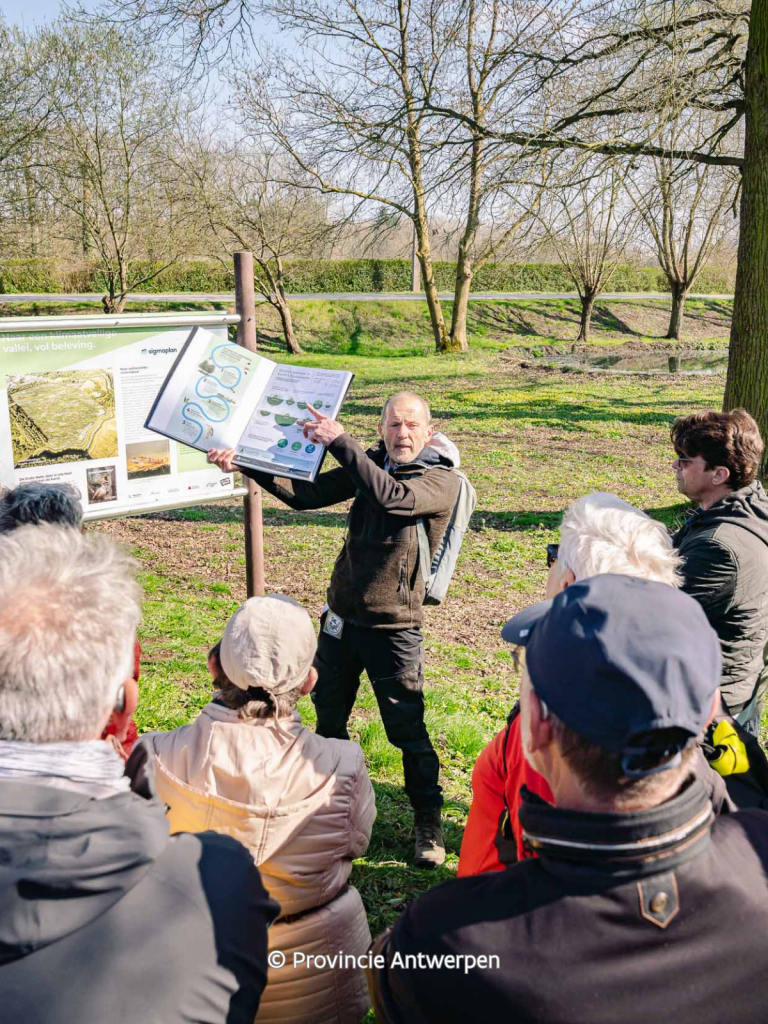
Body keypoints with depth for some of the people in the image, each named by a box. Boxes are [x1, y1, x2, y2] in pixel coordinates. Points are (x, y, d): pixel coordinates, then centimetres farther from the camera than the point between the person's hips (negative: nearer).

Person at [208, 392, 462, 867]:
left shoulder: (443, 481, -12)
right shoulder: (369, 464, 5)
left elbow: (390, 495, -31)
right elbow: (306, 493, 2)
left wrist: (341, 441, -30)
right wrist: (247, 464, -7)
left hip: (394, 630, -5)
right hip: (341, 618, 6)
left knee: (407, 730, 2)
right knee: (329, 720, 18)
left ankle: (429, 823, 23)